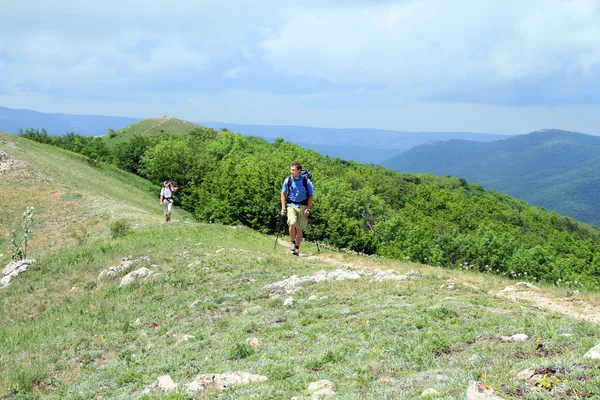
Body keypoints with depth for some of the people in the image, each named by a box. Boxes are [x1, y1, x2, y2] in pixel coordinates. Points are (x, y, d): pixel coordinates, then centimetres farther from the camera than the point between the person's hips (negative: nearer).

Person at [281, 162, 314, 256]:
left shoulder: (306, 181, -7)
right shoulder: (288, 180, -2)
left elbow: (311, 195, 1)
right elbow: (283, 193, 10)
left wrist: (308, 209, -7)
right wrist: (283, 207, 3)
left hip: (303, 206, 0)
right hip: (291, 205, 0)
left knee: (299, 229, 5)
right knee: (292, 224, -23)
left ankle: (297, 248, 20)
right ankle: (292, 242, 1)